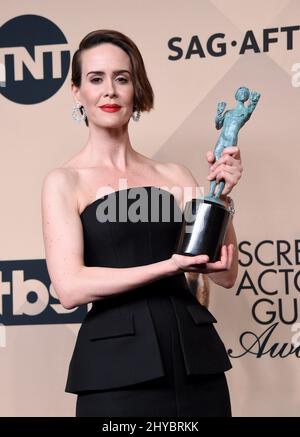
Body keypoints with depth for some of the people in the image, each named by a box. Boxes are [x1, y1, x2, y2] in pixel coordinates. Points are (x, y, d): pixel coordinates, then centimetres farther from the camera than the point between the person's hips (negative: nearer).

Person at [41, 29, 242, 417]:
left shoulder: (172, 175, 9)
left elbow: (225, 274, 6)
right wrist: (168, 266, -18)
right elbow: (70, 286, -13)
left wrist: (221, 195, -8)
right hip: (117, 363, -4)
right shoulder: (64, 182, -1)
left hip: (194, 354, 4)